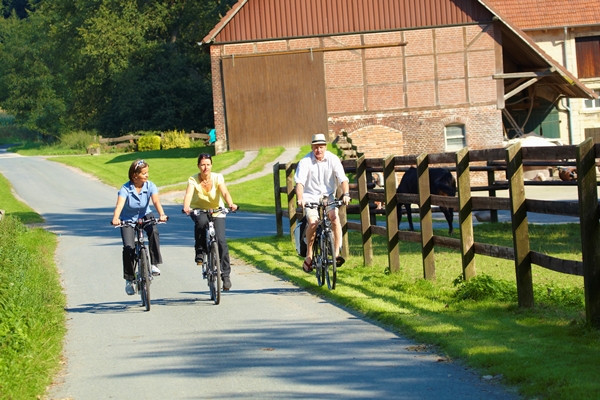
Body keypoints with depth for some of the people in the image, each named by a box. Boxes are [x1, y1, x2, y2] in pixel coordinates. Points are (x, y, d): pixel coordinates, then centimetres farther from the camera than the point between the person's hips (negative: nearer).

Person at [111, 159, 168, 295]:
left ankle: (153, 264, -20)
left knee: (153, 231, -31)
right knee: (128, 247, -17)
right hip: (128, 219, -2)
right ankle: (129, 279, 0)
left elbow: (156, 201, -30)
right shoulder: (125, 189, -22)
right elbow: (120, 205, -36)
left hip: (144, 216, 2)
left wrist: (161, 215, -50)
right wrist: (115, 218, -56)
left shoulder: (150, 186, -16)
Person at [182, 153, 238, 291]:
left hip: (217, 212, 0)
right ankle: (199, 251, -17)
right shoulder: (193, 180, -13)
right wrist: (186, 207, -50)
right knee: (201, 221, -38)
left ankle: (225, 274, -6)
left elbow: (225, 193, -26)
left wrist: (230, 204, -47)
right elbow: (188, 194, -29)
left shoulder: (217, 178, -11)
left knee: (221, 241, -16)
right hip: (199, 211, 0)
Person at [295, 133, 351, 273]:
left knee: (335, 218, -23)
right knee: (313, 222, -24)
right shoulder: (305, 161, -12)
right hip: (310, 196, -2)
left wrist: (346, 194, -31)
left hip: (328, 196, 2)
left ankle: (336, 253, -17)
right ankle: (309, 255, -10)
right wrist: (300, 198, -38)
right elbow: (300, 182, -21)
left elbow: (342, 178, -14)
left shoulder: (333, 159, -7)